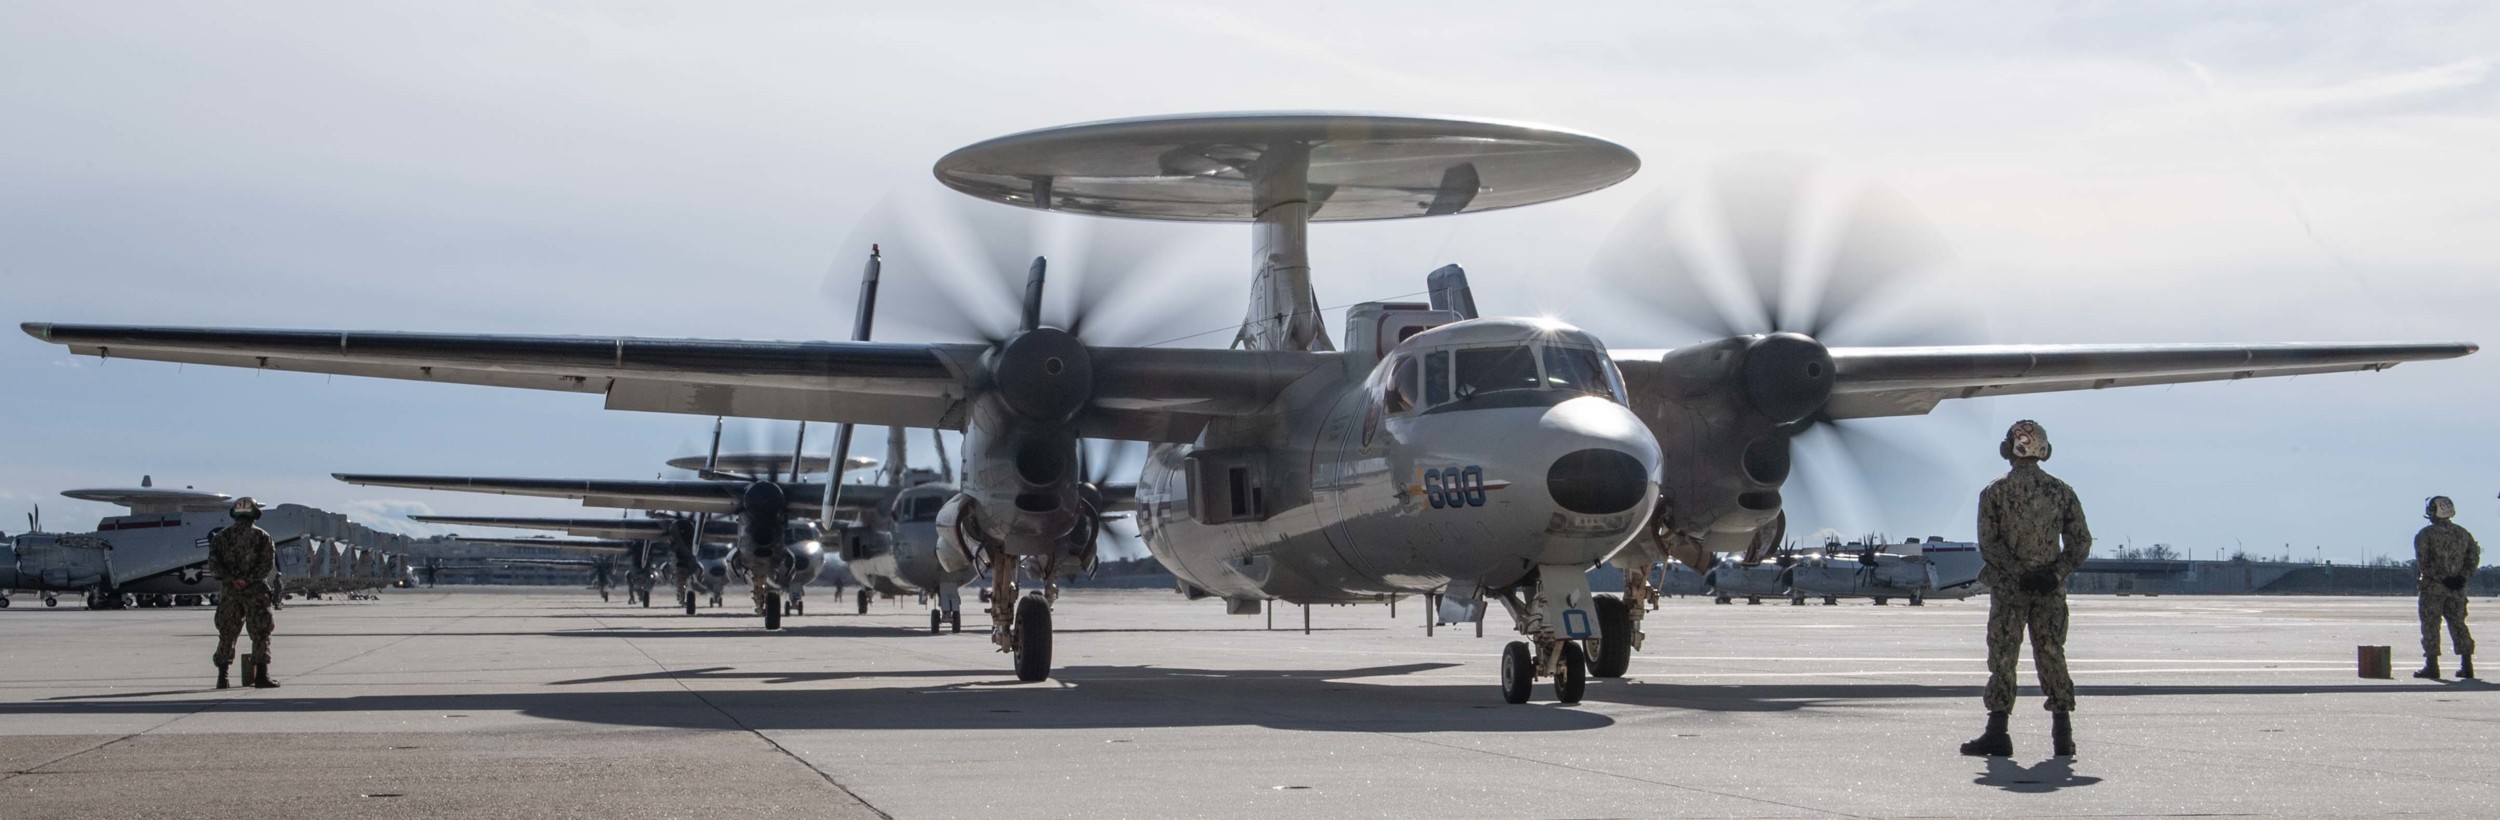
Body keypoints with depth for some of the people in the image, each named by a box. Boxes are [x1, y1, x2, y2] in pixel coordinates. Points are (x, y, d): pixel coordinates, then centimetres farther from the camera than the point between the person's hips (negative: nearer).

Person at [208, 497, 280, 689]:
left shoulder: (222, 536, 7)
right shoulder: (262, 536, -1)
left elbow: (213, 563, -4)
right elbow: (268, 564, -13)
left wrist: (231, 579, -8)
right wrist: (248, 579, -15)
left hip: (229, 592, 3)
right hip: (255, 591, -3)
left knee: (226, 634, 10)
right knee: (260, 634, 2)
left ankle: (222, 677, 7)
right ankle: (261, 676, -3)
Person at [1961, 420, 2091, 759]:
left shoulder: (1994, 492, -5)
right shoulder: (2062, 492, 4)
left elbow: (1988, 543, -12)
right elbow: (2081, 541, 1)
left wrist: (2019, 573, -11)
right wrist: (2056, 574, -4)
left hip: (2008, 589, -3)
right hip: (2051, 591, 3)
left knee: (2002, 660, 1)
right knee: (2052, 658, 9)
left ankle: (1997, 734, -2)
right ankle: (2063, 736, 7)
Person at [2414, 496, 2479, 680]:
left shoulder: (2425, 535, -7)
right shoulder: (2463, 533, 9)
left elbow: (2423, 562, -14)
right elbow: (2474, 556, 7)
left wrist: (2439, 577, -12)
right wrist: (2462, 576, -1)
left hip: (2433, 586, -5)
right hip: (2457, 587, 5)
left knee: (2431, 625, 0)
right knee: (2458, 623, 11)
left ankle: (2432, 665, -4)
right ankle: (2466, 665, 9)